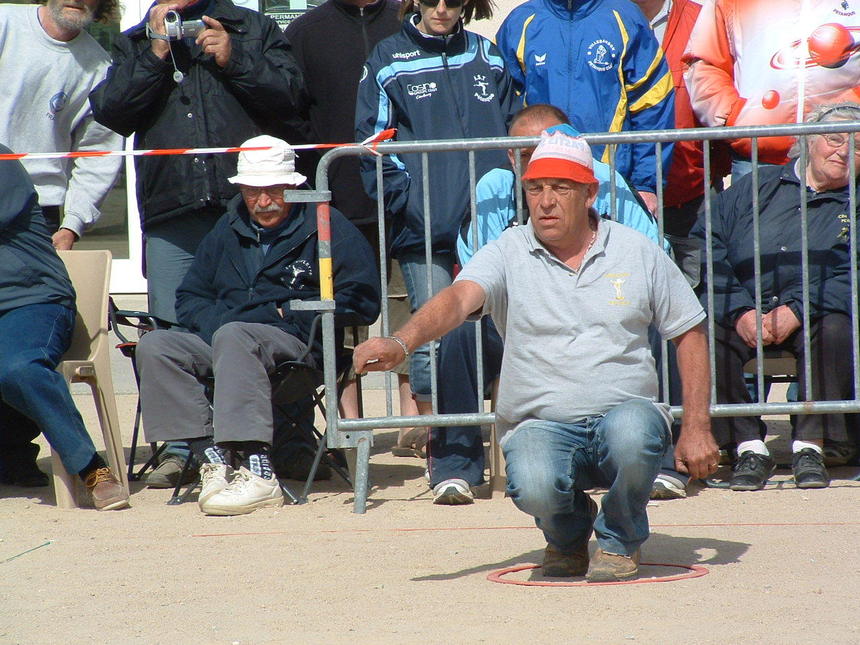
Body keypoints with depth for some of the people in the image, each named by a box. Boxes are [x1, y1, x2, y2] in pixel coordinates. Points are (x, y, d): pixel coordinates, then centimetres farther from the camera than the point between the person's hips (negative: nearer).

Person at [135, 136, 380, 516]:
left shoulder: (326, 226, 5)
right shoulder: (228, 231, 22)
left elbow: (361, 301, -4)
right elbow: (190, 297, 22)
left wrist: (288, 313, -7)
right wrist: (214, 324, -2)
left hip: (298, 342, -6)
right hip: (222, 338, 6)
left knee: (233, 337, -37)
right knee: (155, 346, -19)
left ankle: (259, 475, -49)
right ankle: (211, 458, -31)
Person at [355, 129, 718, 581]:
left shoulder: (637, 252, 7)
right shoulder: (508, 254, 3)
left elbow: (690, 334, 13)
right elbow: (458, 299, -16)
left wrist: (696, 429, 4)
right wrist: (402, 343, -37)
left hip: (625, 411, 1)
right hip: (541, 425, 0)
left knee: (630, 433, -37)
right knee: (534, 487, -34)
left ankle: (619, 541, -3)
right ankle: (568, 534, 8)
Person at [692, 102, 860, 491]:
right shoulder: (754, 189, 14)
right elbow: (709, 250, 3)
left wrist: (796, 312, -19)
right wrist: (740, 312, -13)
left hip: (813, 317, -1)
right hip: (741, 314, 1)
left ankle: (809, 445, -22)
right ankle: (749, 447, -21)